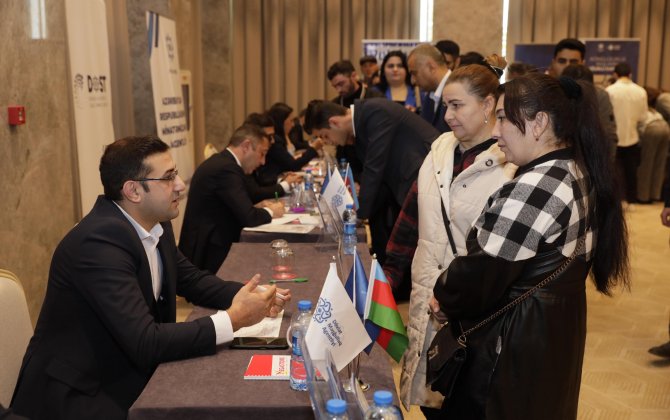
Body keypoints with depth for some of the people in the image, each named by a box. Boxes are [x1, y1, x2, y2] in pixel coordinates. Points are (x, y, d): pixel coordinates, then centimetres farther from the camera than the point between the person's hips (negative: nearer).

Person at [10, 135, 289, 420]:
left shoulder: (155, 224, -1)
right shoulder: (100, 241, -26)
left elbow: (190, 279, 12)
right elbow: (146, 344, -29)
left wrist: (248, 294, -5)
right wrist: (234, 319, -24)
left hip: (125, 374, 8)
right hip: (77, 394, -7)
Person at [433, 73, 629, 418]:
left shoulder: (533, 189, -27)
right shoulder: (581, 173, 4)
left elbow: (478, 279, -24)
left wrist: (441, 293, -4)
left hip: (516, 346, -9)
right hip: (559, 329, 9)